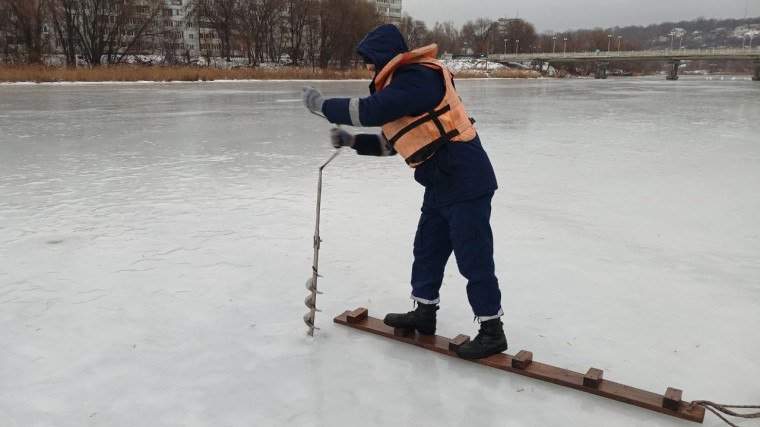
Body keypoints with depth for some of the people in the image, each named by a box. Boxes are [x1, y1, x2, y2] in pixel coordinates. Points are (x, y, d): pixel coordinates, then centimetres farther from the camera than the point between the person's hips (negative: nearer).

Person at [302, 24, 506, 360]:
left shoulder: (418, 76, -15)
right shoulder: (403, 84, 17)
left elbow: (371, 111, -24)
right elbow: (393, 142, 22)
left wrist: (323, 105, -10)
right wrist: (353, 141, 11)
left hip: (465, 181, -10)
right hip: (441, 184, 10)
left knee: (473, 257, -3)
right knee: (427, 249, 17)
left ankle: (492, 330, 9)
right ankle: (424, 313, 32)